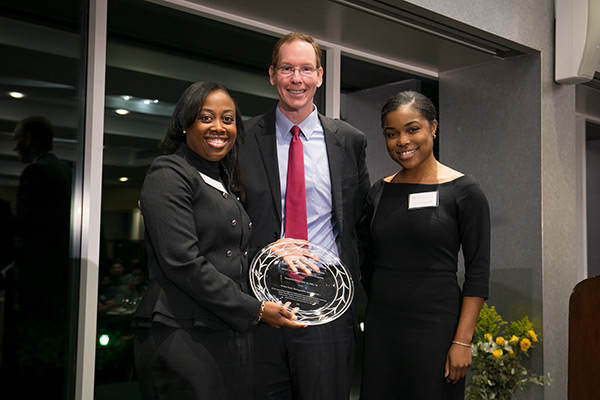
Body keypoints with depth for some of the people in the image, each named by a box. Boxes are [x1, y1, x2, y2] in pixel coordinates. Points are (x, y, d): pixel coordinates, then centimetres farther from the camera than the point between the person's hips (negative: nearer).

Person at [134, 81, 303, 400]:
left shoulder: (226, 185, 19)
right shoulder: (169, 175, -7)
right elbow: (183, 263, -17)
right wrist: (254, 310, -13)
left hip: (232, 336, 8)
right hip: (182, 337, -8)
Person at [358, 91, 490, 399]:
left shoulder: (463, 191, -6)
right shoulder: (379, 192, 7)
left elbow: (478, 271, -8)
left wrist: (462, 340, -13)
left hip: (435, 327, -4)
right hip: (380, 327, 4)